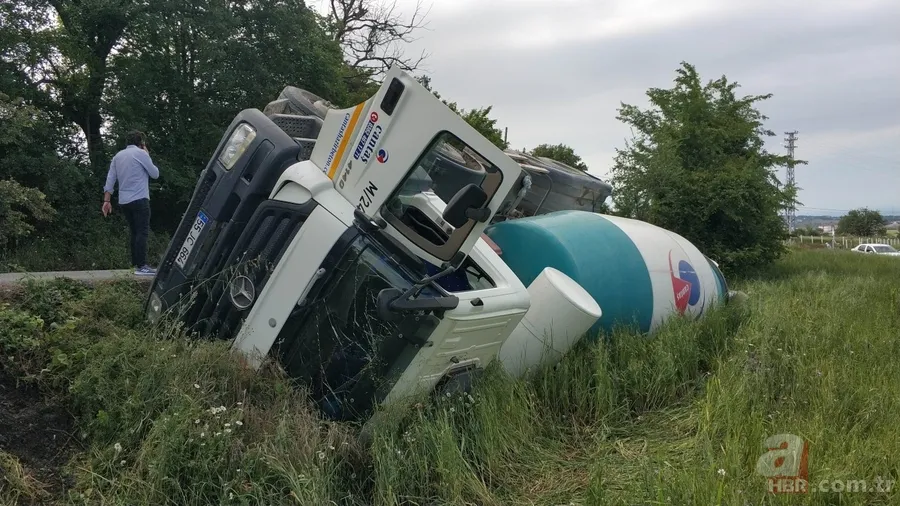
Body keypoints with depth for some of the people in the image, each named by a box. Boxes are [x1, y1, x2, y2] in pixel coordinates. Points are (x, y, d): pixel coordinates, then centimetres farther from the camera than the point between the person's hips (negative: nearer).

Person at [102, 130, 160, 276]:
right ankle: (141, 266, -16)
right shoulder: (141, 153, -3)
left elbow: (110, 179, 12)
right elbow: (155, 174, 3)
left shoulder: (118, 156, 17)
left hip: (124, 201, 7)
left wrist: (106, 200, 11)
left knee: (135, 233, 12)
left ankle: (136, 264, 12)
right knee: (142, 232, -9)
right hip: (139, 199, -7)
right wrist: (147, 157, 16)